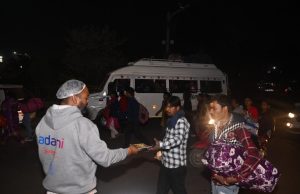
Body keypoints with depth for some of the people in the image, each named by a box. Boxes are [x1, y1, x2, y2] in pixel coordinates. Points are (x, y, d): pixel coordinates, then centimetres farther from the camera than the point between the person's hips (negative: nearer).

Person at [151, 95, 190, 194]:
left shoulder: (181, 121, -16)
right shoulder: (172, 120, 10)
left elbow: (178, 139, -31)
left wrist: (161, 145, -43)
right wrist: (161, 151, 14)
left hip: (177, 165, -8)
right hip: (166, 162, 8)